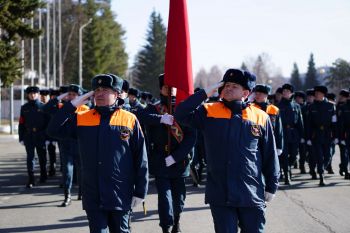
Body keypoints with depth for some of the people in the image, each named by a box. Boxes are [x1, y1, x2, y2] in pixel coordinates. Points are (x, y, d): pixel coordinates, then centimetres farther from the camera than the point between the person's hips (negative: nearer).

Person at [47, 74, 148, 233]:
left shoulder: (129, 120, -1)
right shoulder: (81, 119, 6)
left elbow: (140, 159, 0)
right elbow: (54, 130, -3)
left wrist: (140, 192, -1)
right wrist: (73, 105, -8)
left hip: (120, 196, -1)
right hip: (93, 196, 2)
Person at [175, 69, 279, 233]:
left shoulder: (260, 117, 1)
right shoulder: (209, 112, 3)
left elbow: (270, 156, 6)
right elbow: (180, 114, -8)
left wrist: (271, 187, 6)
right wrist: (205, 93, -11)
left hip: (252, 195, 0)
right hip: (220, 195, 0)